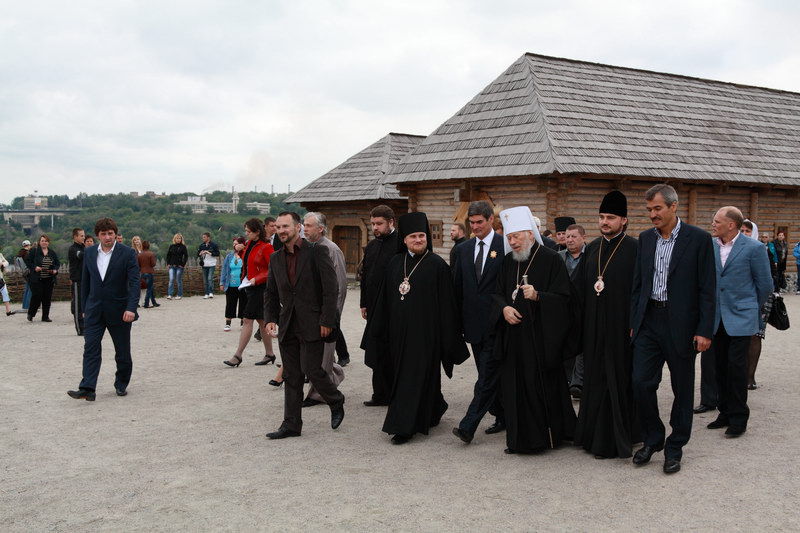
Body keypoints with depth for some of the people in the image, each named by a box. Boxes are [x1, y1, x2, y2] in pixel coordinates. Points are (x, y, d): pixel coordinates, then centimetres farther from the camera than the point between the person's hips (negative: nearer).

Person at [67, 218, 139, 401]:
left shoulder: (127, 253, -8)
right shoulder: (89, 253, 6)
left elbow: (134, 282, -13)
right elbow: (85, 282, 13)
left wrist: (131, 308, -23)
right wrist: (85, 308, 12)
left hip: (119, 310, -3)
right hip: (94, 310, 3)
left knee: (123, 351, 7)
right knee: (91, 348, -7)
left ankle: (121, 384, 25)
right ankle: (87, 389, -10)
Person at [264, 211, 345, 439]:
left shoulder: (317, 252, -7)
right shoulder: (276, 258, 11)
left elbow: (331, 290, -11)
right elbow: (271, 294, 17)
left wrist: (326, 321, -15)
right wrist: (270, 319, 2)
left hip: (312, 325, -6)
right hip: (287, 326, 6)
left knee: (312, 370, -8)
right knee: (291, 376, 8)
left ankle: (336, 403, 20)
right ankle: (291, 425, 16)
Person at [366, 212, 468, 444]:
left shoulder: (437, 265, -7)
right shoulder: (395, 263, 9)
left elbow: (446, 303, -8)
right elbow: (385, 298, 14)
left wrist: (448, 338, -11)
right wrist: (379, 329, 13)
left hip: (425, 330, -6)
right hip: (399, 329, 6)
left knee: (415, 375, -5)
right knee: (404, 372, 15)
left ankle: (405, 427, -1)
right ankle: (434, 409, 36)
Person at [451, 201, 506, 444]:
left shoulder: (505, 246, -6)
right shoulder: (464, 249, 12)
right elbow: (457, 286, 14)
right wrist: (458, 321, 10)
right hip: (474, 323, 6)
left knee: (487, 376, -8)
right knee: (489, 375, 13)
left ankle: (468, 426, -12)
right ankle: (502, 417, 26)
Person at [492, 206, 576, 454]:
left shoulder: (551, 259, -7)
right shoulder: (509, 261, 11)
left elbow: (563, 297, -9)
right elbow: (497, 292, 16)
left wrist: (537, 296, -25)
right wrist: (504, 308, -5)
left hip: (541, 338, -6)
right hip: (514, 337, 6)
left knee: (542, 386, -3)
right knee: (515, 386, 6)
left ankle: (547, 436, 11)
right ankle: (520, 438, 16)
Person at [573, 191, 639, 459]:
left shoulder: (633, 249, -7)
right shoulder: (593, 248, 10)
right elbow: (580, 286, 12)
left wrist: (635, 324, -15)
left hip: (620, 327, -6)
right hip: (593, 327, 6)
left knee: (617, 379, 1)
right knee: (594, 378, 11)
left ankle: (611, 440, 9)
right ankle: (594, 434, 22)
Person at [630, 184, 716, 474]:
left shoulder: (699, 239, -7)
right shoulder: (645, 239, 8)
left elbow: (707, 289, -8)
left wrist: (704, 331, -11)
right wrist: (634, 322, 10)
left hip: (681, 324, -4)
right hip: (649, 320, 4)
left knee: (682, 388, 7)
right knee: (641, 383, 0)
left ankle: (674, 447, 21)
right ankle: (652, 439, 20)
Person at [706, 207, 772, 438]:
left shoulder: (752, 248, -9)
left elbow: (765, 284, -1)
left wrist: (752, 307, 9)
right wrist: (710, 308, 12)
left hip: (740, 317, -5)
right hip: (717, 318, 5)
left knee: (736, 365, -4)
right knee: (721, 366, 9)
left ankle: (738, 417, 7)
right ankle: (725, 413, 21)